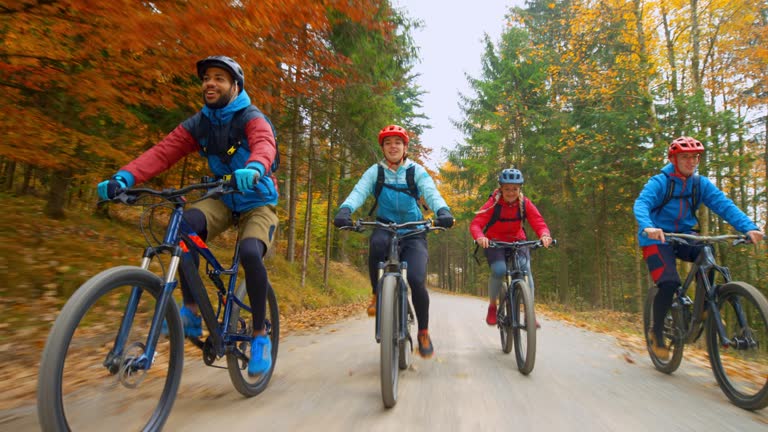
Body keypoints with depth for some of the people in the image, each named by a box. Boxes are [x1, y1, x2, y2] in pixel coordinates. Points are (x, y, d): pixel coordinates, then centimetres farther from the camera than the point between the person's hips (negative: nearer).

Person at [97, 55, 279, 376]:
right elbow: (163, 152, -13)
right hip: (223, 200, 4)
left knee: (250, 254, -31)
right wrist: (123, 177, -30)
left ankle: (260, 336, -11)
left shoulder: (252, 118, -14)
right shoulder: (199, 124, 0)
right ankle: (191, 310, -16)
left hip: (257, 202, -4)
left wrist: (254, 169, -61)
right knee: (185, 225, -29)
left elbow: (264, 145, -37)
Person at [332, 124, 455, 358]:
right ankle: (377, 294, -10)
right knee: (377, 243, -37)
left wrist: (443, 211, -39)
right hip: (385, 228, 0)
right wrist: (344, 210, -37)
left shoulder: (416, 171, 1)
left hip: (413, 233, 0)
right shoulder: (375, 171, 2)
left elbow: (431, 193, -16)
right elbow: (359, 192, -15)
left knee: (416, 280, -19)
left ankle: (423, 332, 6)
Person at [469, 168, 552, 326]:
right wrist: (479, 237, -49)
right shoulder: (493, 204, -19)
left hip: (517, 242, 3)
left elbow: (539, 223, -18)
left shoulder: (525, 204, -12)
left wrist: (545, 235, -41)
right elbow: (475, 224, -27)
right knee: (499, 270, -28)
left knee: (526, 271, -21)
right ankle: (492, 306, -4)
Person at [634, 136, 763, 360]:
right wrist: (648, 227, -49)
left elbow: (724, 205, -11)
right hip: (657, 239, -4)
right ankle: (656, 332, -1)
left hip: (683, 236, 4)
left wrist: (749, 227, -28)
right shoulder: (659, 182, -13)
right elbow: (641, 204, -29)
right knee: (669, 282, -22)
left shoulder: (701, 184, 0)